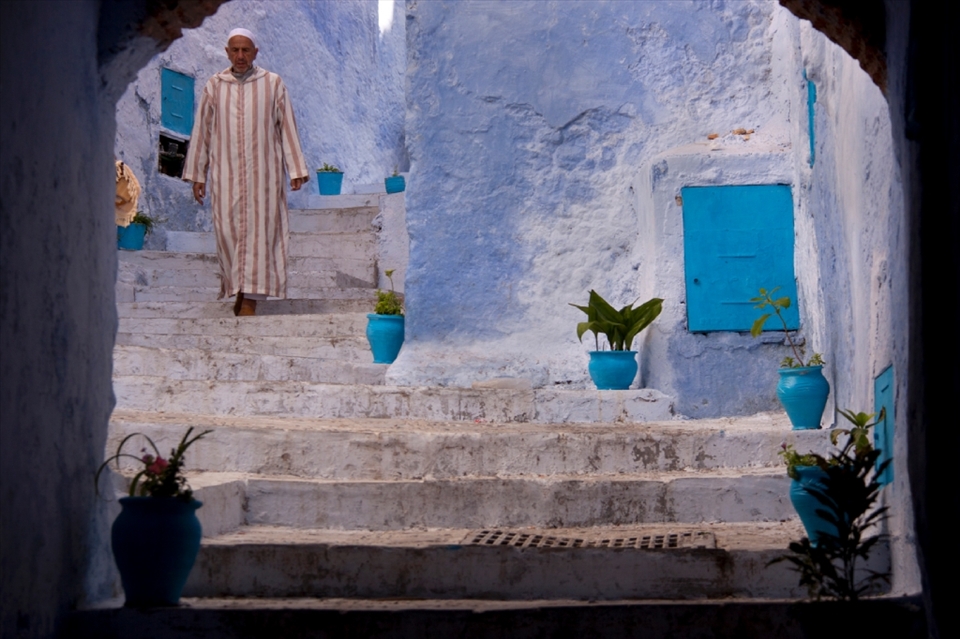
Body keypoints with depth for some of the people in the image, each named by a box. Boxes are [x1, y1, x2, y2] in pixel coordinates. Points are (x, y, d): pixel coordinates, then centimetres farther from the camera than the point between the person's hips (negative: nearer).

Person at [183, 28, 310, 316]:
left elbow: (287, 127, 4)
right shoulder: (214, 86, 8)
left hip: (263, 171, -1)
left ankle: (251, 297, -5)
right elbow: (202, 131, 10)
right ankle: (239, 288, 13)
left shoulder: (272, 84, 4)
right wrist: (197, 174, 7)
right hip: (226, 172, 1)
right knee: (228, 229, -3)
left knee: (259, 229, -6)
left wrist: (296, 170, 0)